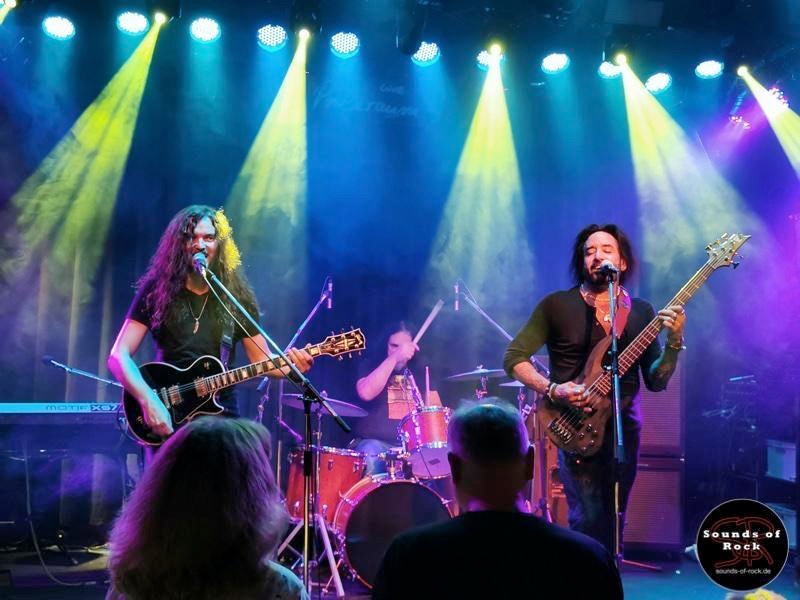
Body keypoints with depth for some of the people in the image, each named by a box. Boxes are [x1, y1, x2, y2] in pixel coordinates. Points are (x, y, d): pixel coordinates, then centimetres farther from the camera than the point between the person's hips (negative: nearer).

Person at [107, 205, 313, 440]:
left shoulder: (237, 295, 6)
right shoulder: (156, 289, 0)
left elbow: (261, 358, 9)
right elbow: (119, 356, -3)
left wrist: (292, 364, -12)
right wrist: (149, 401, -17)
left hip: (222, 414, 2)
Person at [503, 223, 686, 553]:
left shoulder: (642, 312, 7)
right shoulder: (556, 305, -3)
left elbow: (656, 380, 3)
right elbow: (514, 357, -4)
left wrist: (673, 341, -13)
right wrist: (552, 389, -18)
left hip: (625, 429, 4)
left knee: (612, 525, 11)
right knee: (589, 522, -12)